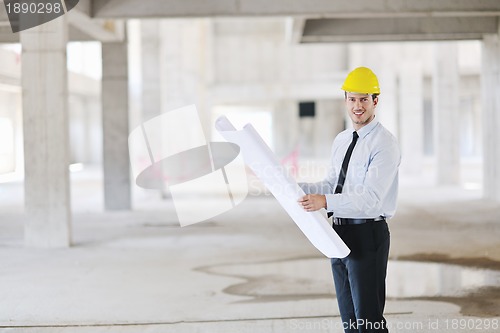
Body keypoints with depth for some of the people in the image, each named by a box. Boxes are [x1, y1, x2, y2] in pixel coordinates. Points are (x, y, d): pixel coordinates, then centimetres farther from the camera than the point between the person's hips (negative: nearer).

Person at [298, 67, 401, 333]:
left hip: (368, 234, -8)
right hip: (340, 232, 8)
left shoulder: (384, 144, -14)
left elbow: (371, 198, -24)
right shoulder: (341, 140, 12)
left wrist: (325, 202, -35)